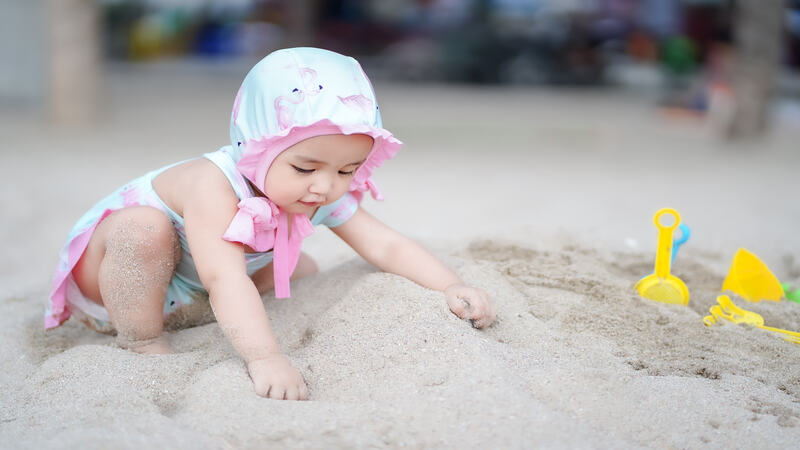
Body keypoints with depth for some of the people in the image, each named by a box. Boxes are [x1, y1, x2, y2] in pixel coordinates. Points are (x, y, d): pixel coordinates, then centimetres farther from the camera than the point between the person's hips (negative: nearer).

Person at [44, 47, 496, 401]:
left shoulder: (327, 196, -18)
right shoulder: (213, 185, -42)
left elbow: (387, 245, -17)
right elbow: (223, 279, -52)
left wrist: (453, 287, -30)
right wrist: (264, 356, -62)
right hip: (102, 260, -7)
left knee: (302, 269, 1)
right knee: (144, 228, -39)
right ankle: (141, 343, -17)